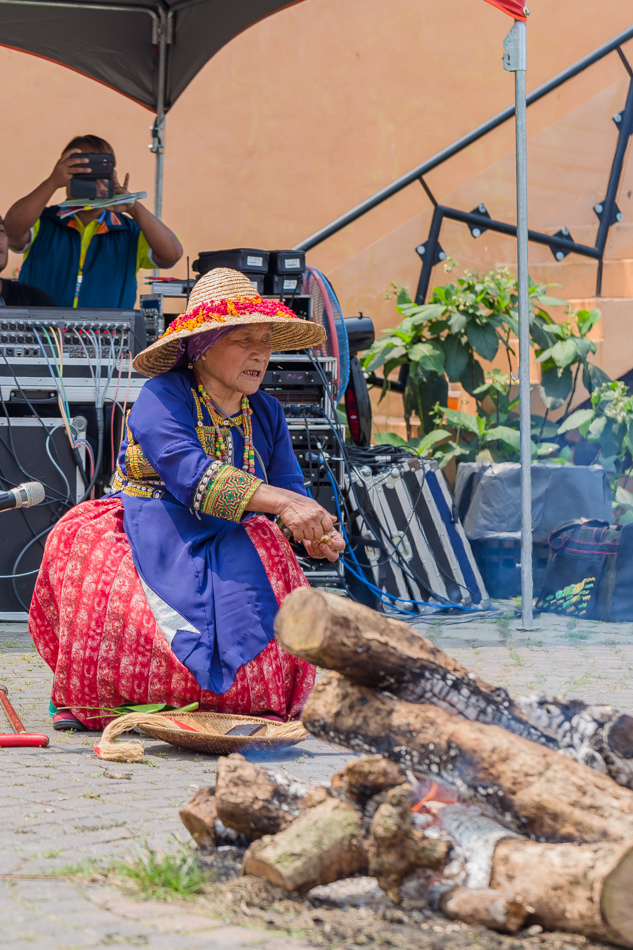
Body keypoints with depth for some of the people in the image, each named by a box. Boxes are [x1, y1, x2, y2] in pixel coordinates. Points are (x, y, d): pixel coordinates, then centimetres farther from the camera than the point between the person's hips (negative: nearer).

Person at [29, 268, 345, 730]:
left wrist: (316, 534, -19)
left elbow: (290, 485, 5)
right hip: (149, 544, -4)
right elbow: (192, 476, -25)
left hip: (224, 552, 4)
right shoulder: (161, 398, -8)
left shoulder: (266, 413, 13)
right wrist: (281, 501, -35)